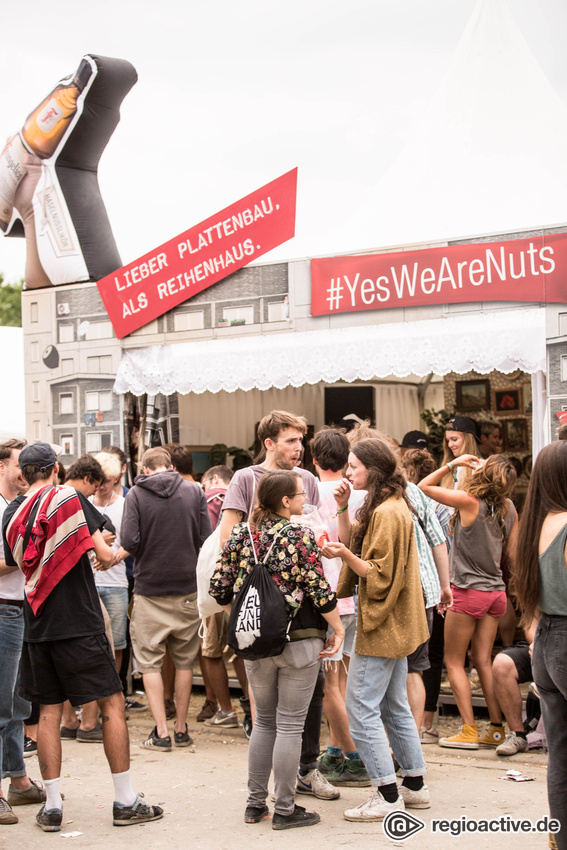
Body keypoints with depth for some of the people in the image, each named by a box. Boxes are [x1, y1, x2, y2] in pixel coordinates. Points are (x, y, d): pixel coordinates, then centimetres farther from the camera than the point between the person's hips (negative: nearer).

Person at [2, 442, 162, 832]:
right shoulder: (70, 499, -8)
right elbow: (105, 555, -11)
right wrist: (108, 553, 11)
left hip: (37, 626, 5)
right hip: (78, 623, -5)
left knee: (49, 711, 10)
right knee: (113, 703, 3)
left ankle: (53, 805, 10)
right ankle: (125, 801, 4)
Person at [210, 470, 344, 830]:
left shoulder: (241, 534, 2)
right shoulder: (300, 536, -12)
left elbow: (220, 587, 3)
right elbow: (319, 590, -13)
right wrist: (338, 629, -1)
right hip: (299, 641, -5)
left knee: (264, 721, 17)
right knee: (290, 725, 2)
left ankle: (256, 803, 20)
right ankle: (285, 810, 8)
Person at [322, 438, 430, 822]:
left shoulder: (388, 513, -18)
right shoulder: (387, 507, 14)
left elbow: (379, 575, -20)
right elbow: (353, 542, 16)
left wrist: (345, 556, -30)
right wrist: (343, 508, 5)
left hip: (382, 629, -11)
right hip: (393, 627, 11)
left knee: (361, 709, -7)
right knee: (395, 707, 16)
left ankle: (388, 795, -3)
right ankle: (415, 786, 23)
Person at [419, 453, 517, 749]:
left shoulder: (469, 501, -17)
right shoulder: (509, 508, 0)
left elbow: (424, 486, -6)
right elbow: (513, 551, 10)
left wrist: (454, 464, -2)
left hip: (468, 591, -6)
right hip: (496, 591, 6)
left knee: (454, 661, 5)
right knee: (483, 662, 11)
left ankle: (469, 731, 2)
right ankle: (497, 729, 10)